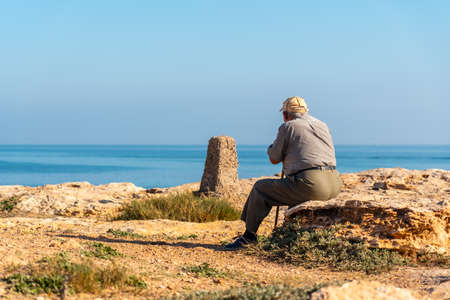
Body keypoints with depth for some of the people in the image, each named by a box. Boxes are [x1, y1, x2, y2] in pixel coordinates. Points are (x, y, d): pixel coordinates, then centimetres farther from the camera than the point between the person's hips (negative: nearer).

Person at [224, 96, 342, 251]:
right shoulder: (323, 126, 21)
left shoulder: (287, 127, 2)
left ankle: (249, 235, 20)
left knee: (260, 189, 11)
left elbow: (274, 159, 10)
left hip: (309, 186, -7)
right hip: (334, 186, 7)